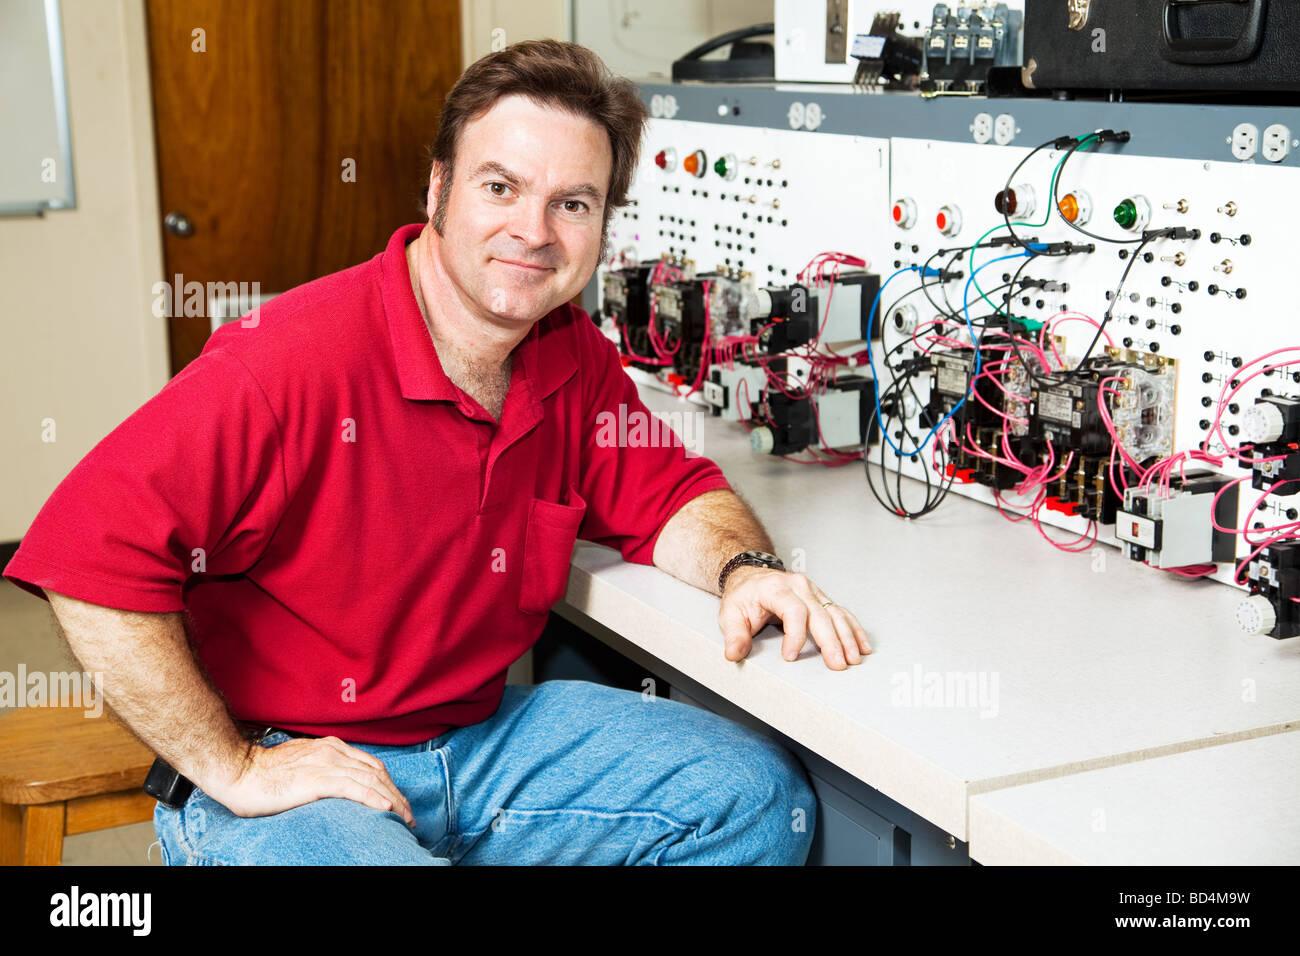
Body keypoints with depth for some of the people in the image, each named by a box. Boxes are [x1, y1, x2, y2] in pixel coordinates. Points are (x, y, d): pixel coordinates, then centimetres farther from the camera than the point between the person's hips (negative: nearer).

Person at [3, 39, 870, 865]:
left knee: (759, 793, -1)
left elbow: (670, 495, 13)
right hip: (283, 761, -6)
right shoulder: (294, 358, -23)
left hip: (486, 732, 7)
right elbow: (92, 558, -26)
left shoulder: (576, 359, -1)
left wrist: (742, 569, -11)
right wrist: (236, 772, -21)